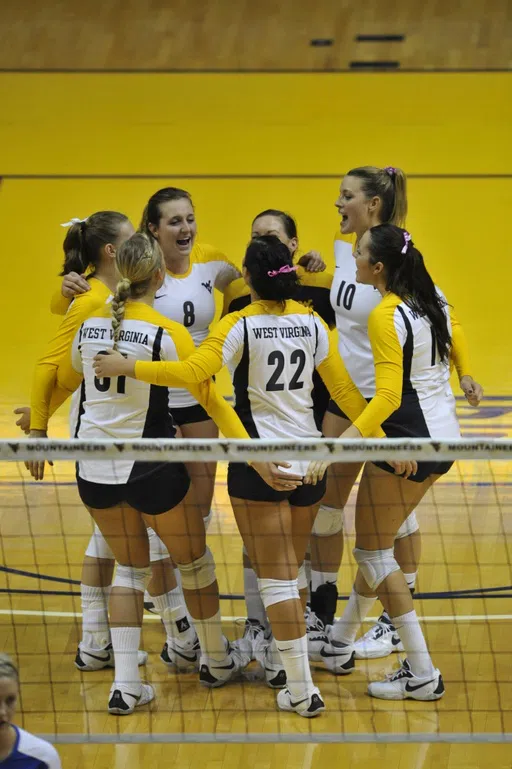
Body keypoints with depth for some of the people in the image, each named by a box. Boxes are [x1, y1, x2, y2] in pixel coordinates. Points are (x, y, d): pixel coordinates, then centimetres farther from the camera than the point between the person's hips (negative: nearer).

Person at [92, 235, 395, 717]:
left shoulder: (241, 325, -12)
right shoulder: (310, 322, 3)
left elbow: (192, 372, -25)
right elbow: (343, 388, 8)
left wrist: (129, 367, -18)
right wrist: (379, 436, 16)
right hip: (308, 457, 5)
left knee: (276, 576, -2)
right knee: (291, 568, 21)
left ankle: (301, 689, -4)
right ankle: (284, 659, 28)